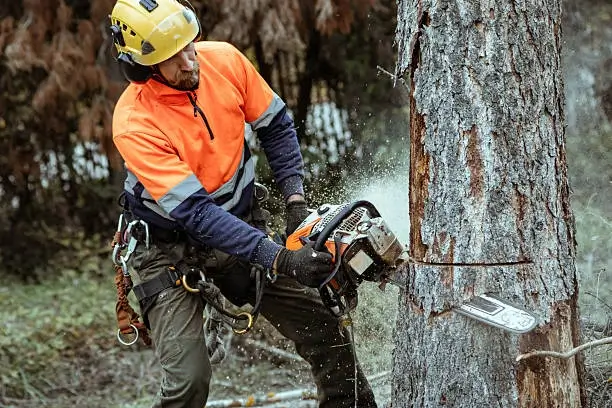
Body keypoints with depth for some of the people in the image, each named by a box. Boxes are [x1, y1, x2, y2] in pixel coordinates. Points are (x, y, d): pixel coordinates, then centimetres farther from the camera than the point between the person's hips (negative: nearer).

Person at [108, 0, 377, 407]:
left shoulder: (224, 60, -14)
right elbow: (196, 211, -32)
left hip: (240, 222, 5)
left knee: (325, 331, 4)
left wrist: (295, 199, -9)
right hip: (171, 247, -4)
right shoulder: (134, 124, -28)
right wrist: (279, 259, -38)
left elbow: (276, 126, 2)